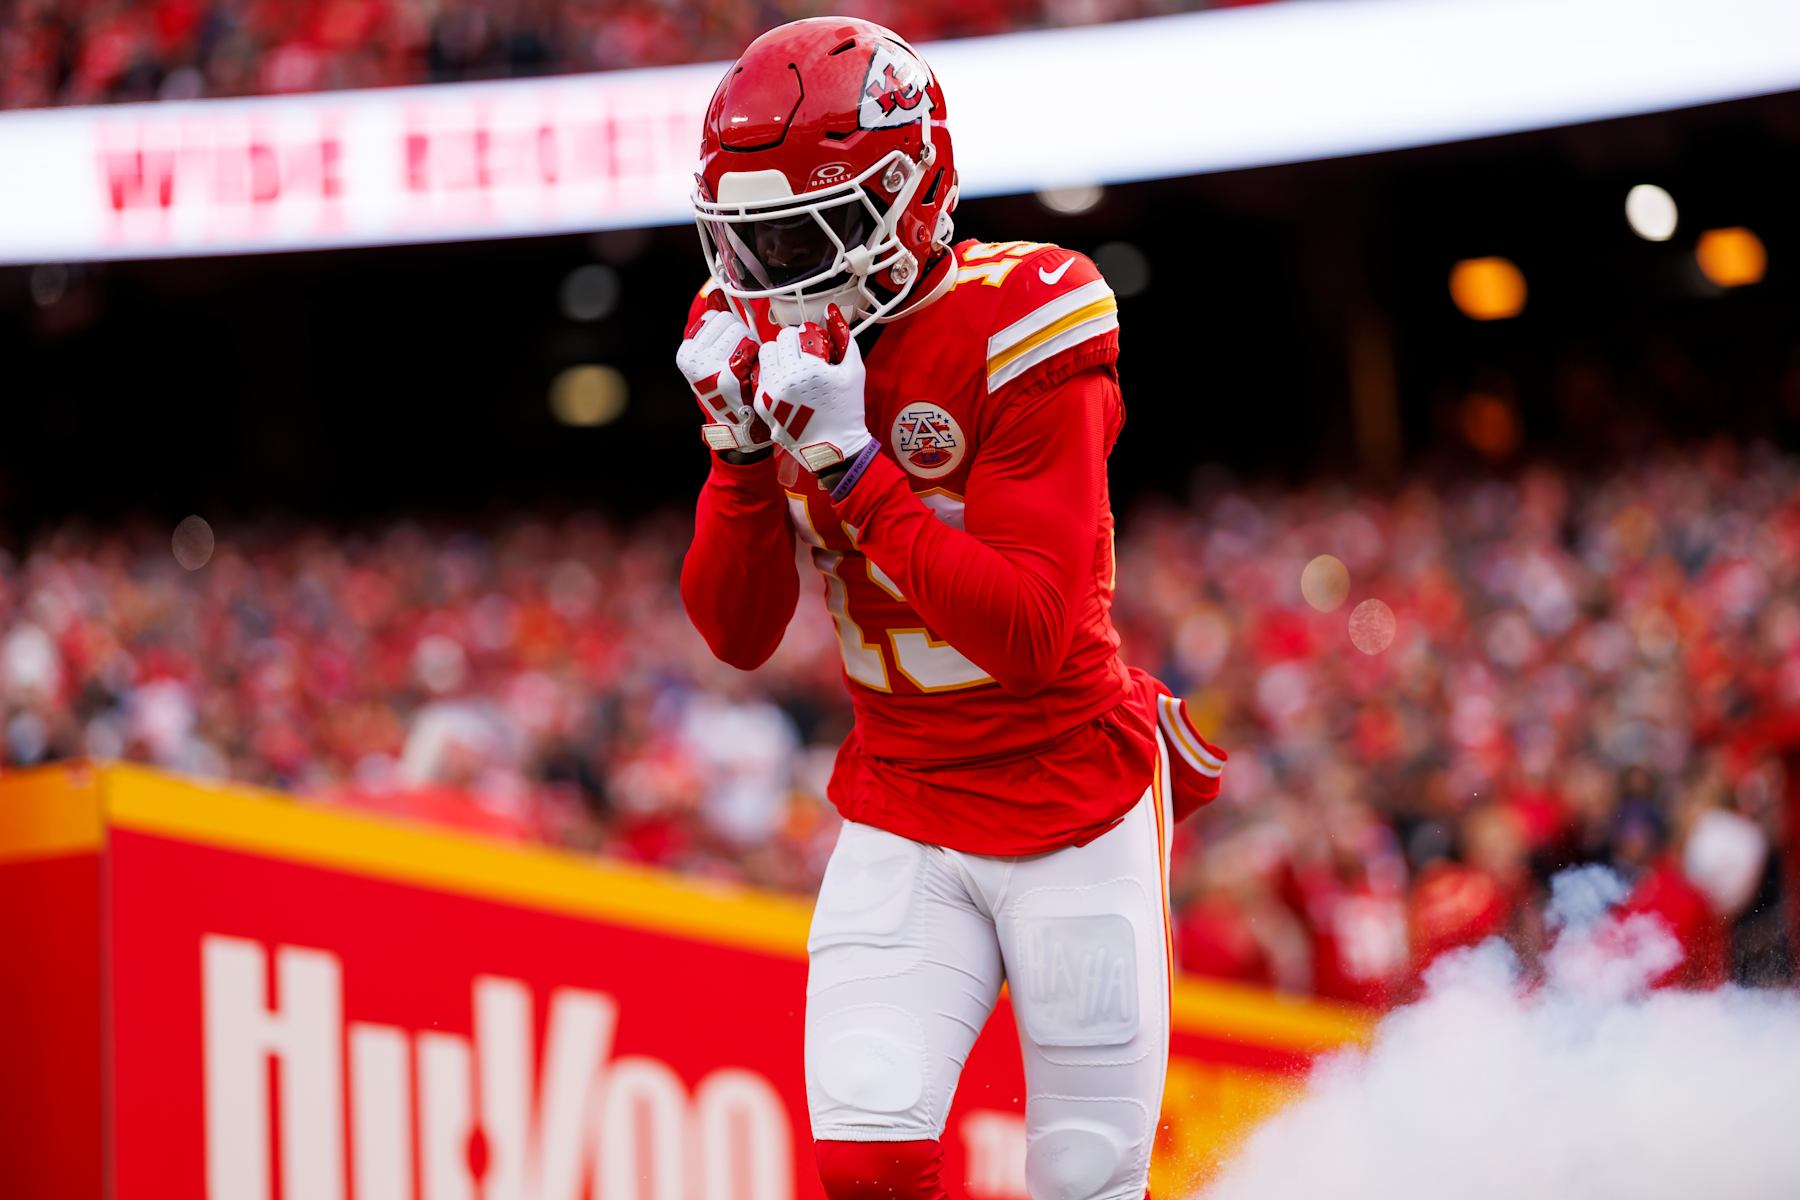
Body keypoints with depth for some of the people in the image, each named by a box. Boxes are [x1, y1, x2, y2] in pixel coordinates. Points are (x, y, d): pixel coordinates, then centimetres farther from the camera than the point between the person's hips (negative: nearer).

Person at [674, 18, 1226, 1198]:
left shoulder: (1019, 329, -18)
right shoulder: (770, 340, 0)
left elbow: (1031, 631, -25)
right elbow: (737, 635, 0)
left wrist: (849, 463, -29)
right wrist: (744, 453, -16)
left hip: (1072, 803, -4)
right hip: (901, 812, 4)